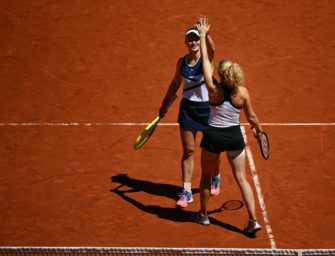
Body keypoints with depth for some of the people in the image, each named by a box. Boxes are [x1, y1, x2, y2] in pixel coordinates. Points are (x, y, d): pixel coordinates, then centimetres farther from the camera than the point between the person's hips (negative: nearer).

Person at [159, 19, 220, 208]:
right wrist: (164, 104, 16)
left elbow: (212, 49, -37)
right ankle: (187, 192, 7)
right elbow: (175, 84, 13)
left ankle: (216, 179, 41)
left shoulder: (206, 59, -13)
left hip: (207, 107, -2)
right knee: (188, 151, 3)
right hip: (188, 108, 2)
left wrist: (206, 33, -55)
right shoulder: (181, 62, -1)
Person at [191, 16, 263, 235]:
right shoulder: (243, 92, -14)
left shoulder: (214, 89, -17)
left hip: (213, 136, -1)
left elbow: (205, 61, -9)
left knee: (206, 176, 19)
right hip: (235, 136, 2)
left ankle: (203, 215, 33)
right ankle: (253, 220, 1)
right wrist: (259, 130, 20)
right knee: (241, 178, 7)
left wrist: (203, 35, -1)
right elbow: (251, 117, -1)